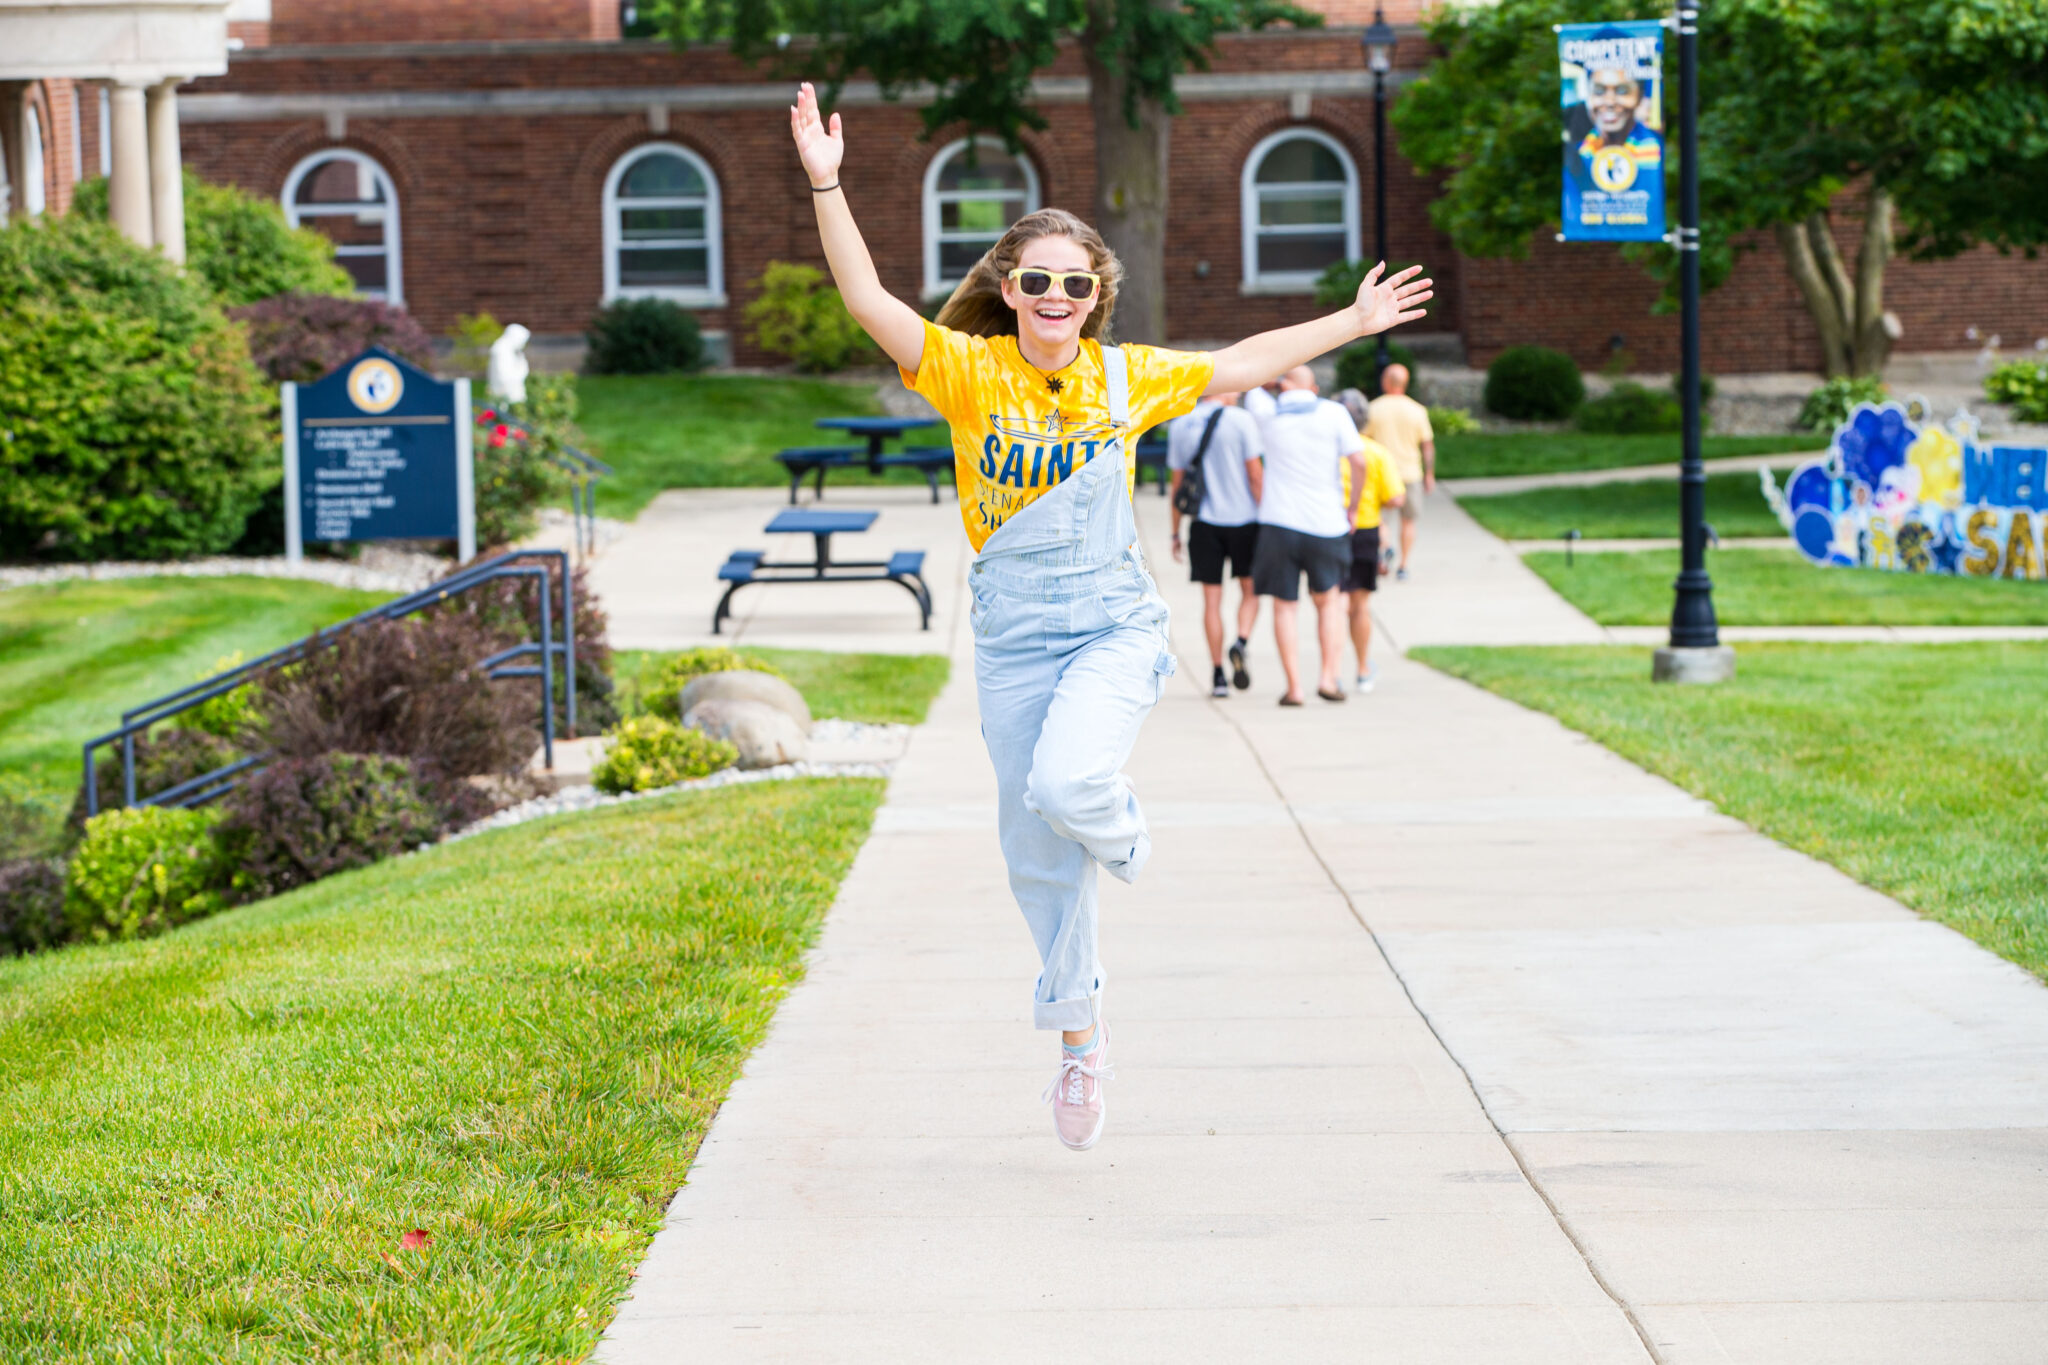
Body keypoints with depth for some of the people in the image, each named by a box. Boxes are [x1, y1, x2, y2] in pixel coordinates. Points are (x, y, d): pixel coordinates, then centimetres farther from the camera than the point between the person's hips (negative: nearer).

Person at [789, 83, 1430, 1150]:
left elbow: (1237, 367, 14)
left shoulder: (1127, 378, 0)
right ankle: (1080, 1036, 27)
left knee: (1066, 783, -30)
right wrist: (825, 185, -29)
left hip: (1115, 628, -1)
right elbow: (870, 303, -18)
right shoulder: (967, 370, -6)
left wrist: (1353, 322, 19)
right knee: (1035, 856, 8)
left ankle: (1118, 831, 8)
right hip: (1012, 642, 1)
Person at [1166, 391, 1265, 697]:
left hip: (1204, 522, 2)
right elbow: (1255, 474, -9)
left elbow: (1177, 482, 8)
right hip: (1242, 518, -2)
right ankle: (1241, 642, -13)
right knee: (1250, 590, 13)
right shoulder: (1240, 420, -6)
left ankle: (1217, 675, 2)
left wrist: (1176, 532, 13)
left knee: (1211, 600, 5)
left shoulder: (1180, 425, 5)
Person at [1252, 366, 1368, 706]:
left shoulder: (1269, 415, 4)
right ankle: (1329, 677, 3)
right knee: (1327, 601, 16)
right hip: (1325, 523, 0)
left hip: (1279, 523, 0)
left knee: (1285, 605, 5)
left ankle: (1294, 686, -3)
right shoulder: (1333, 413, 0)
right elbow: (1358, 461, -7)